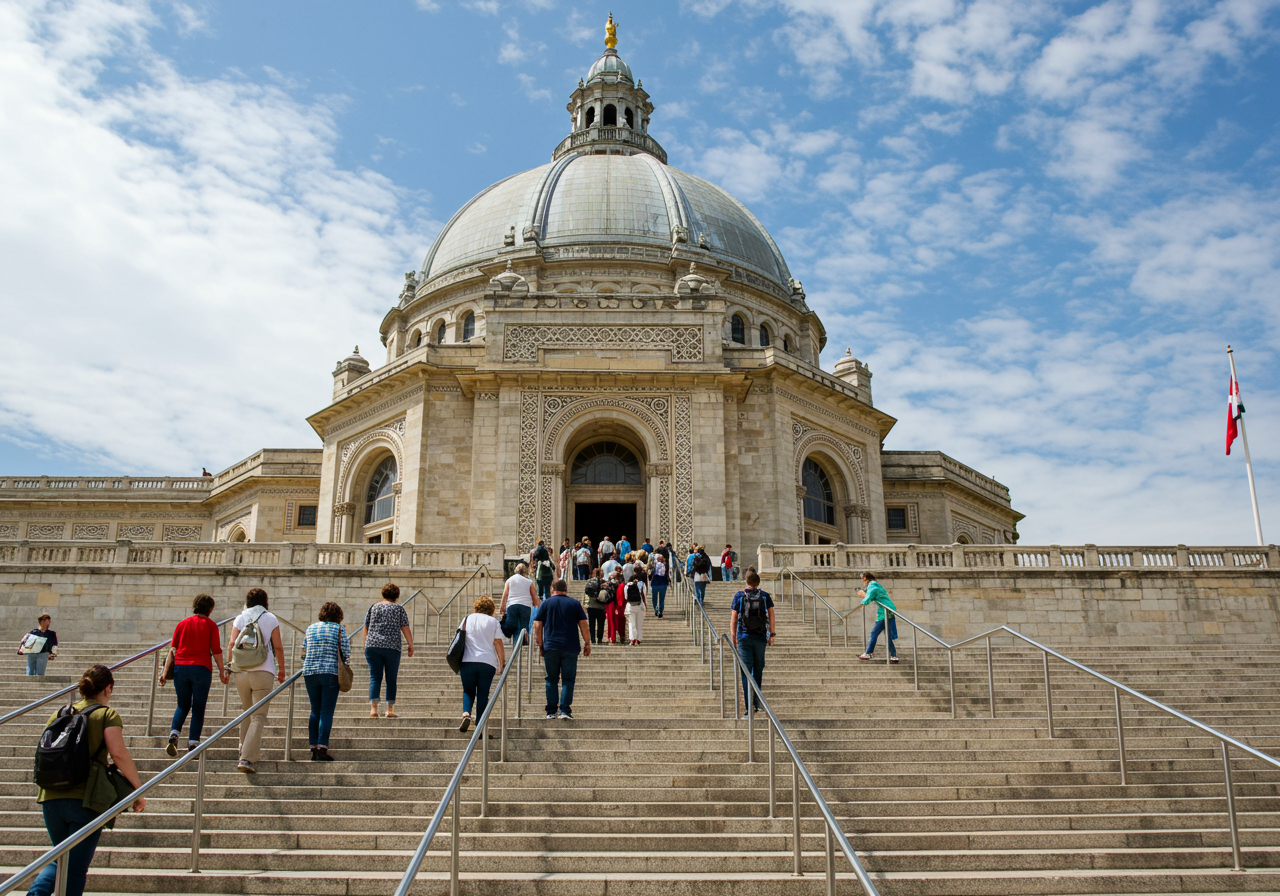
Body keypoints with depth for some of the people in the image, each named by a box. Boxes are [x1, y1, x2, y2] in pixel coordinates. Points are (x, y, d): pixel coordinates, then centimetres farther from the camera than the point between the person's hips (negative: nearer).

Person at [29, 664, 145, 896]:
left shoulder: (58, 714, 14)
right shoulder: (107, 714, -3)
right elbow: (118, 753, -14)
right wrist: (139, 789, -7)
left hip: (51, 798, 5)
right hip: (85, 800, -5)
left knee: (60, 859, 22)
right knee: (76, 868, 5)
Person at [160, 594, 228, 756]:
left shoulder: (183, 623, 11)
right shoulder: (210, 624, 2)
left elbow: (173, 649, 8)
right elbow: (216, 650, -2)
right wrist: (222, 670, 5)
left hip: (180, 667, 3)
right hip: (201, 668, -3)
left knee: (183, 705, 16)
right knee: (198, 708, 4)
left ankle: (173, 735, -4)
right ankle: (193, 744, 1)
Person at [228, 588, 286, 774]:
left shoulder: (240, 619, 8)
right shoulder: (270, 619, 3)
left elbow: (232, 643, -2)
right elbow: (278, 647, 1)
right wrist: (281, 670, 9)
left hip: (241, 671, 3)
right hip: (263, 671, -3)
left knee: (247, 713, 23)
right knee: (258, 718, -4)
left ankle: (246, 749, 34)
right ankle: (247, 759, -15)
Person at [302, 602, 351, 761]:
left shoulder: (310, 628, 12)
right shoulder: (339, 628, -1)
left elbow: (304, 651, 15)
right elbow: (345, 652, -3)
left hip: (310, 672, 4)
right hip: (331, 672, -4)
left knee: (315, 711, 12)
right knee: (327, 711, -4)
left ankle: (314, 748, 10)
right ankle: (322, 748, -12)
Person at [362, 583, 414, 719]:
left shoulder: (373, 608, 11)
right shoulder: (399, 609, 4)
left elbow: (366, 628, 12)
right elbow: (405, 629, 1)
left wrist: (365, 646, 19)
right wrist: (410, 646, 9)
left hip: (372, 646, 2)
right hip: (392, 647, -2)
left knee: (375, 677, 3)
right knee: (391, 679, 6)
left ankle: (373, 708, -10)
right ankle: (390, 710, 5)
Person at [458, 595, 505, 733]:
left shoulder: (467, 619, 10)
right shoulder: (493, 622, 5)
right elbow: (498, 643, 0)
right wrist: (502, 662, 6)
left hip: (468, 661, 1)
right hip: (488, 663, -1)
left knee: (468, 691, 14)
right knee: (483, 694, 4)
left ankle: (466, 714, -12)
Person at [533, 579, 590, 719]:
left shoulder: (546, 603, 6)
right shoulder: (575, 604, 6)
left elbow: (537, 626, 3)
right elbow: (583, 625, 3)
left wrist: (540, 645, 10)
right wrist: (587, 644, 11)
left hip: (550, 648, 1)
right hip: (570, 648, 0)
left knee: (552, 680, 8)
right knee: (568, 680, 3)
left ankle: (551, 711, 7)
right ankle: (565, 710, -5)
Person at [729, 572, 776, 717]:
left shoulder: (739, 596, 3)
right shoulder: (765, 596, 4)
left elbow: (733, 618, 3)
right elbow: (771, 616, 2)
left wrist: (733, 637, 8)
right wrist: (772, 634, 7)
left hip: (743, 637, -1)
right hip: (760, 637, 1)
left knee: (746, 672, -2)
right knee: (758, 670, 16)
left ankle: (748, 707, -11)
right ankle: (756, 703, 22)